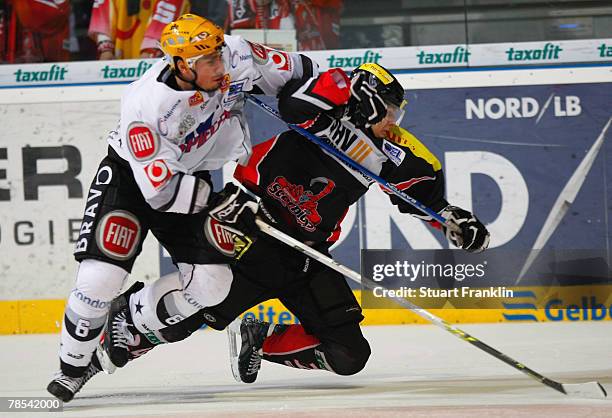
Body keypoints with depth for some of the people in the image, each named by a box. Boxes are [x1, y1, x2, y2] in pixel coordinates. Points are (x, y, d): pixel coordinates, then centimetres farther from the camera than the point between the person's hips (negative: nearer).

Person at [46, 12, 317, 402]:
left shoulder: (236, 56, -23)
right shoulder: (146, 104, -35)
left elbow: (293, 71, -4)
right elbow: (160, 191, -31)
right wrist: (217, 198, -28)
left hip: (192, 176, 5)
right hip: (129, 176, -5)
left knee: (212, 283, -7)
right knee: (100, 279, -18)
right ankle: (72, 367, 5)